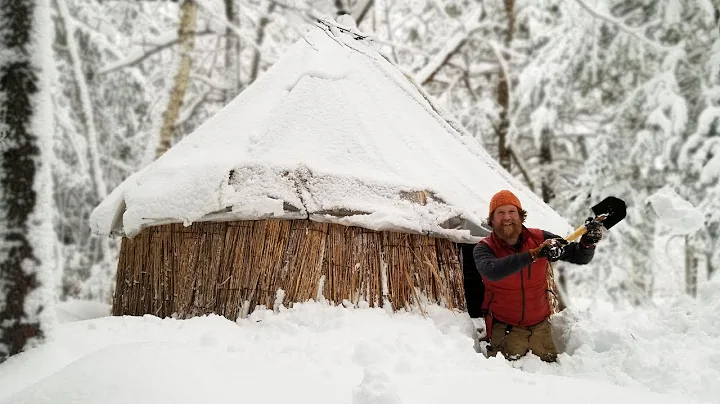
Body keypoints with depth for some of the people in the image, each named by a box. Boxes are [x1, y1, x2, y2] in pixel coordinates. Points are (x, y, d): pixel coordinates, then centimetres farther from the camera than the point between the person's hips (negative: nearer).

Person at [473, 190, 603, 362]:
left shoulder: (539, 238, -5)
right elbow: (492, 272, -37)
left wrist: (588, 242, -25)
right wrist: (535, 254, -41)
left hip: (540, 325, 4)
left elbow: (579, 257, -1)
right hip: (505, 326, -3)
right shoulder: (484, 248, -13)